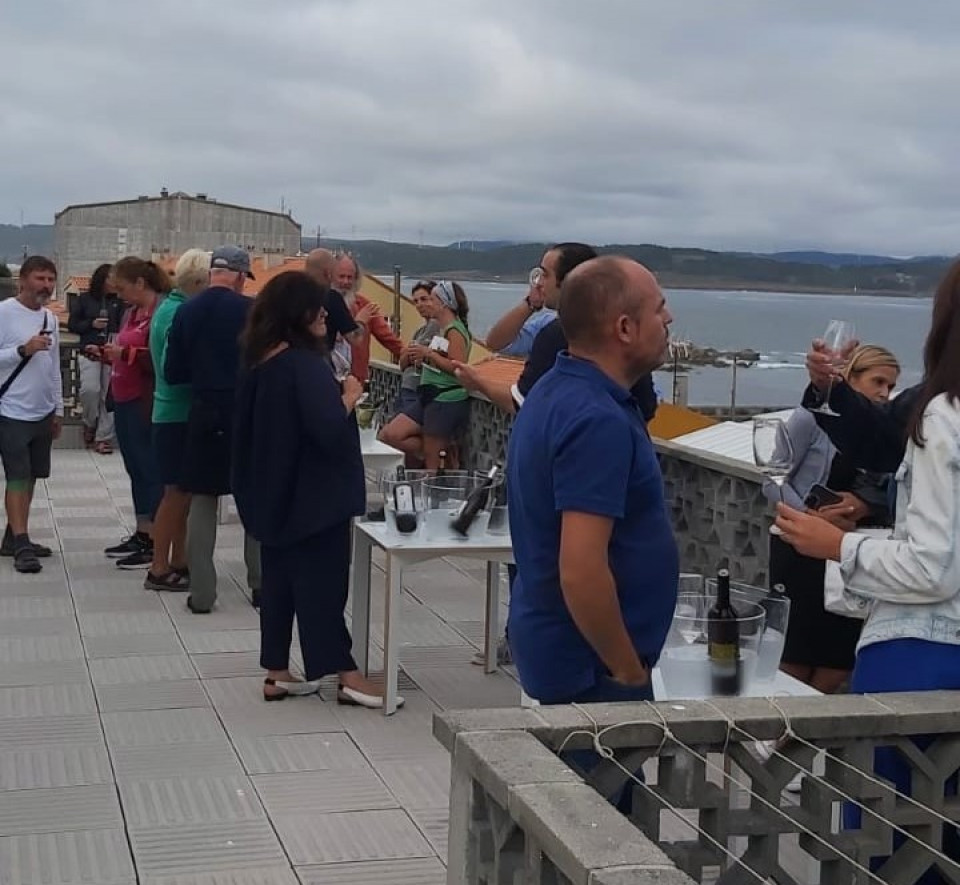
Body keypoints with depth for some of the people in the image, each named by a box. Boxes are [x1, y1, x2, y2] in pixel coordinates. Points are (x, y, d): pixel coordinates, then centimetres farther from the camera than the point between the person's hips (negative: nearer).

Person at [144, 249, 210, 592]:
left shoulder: (171, 308, 11)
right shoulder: (178, 314, -18)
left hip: (177, 412, 9)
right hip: (178, 414, -9)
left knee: (183, 493, 13)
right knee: (176, 494, -2)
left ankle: (177, 562, 21)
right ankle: (159, 570, 6)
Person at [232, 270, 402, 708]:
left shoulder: (261, 362, 6)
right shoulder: (305, 364, -20)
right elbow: (329, 429, -29)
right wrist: (349, 396, -11)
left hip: (273, 493, 8)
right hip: (312, 493, -8)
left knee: (279, 577, 13)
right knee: (323, 579, -2)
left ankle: (277, 673, 19)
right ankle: (346, 676, 5)